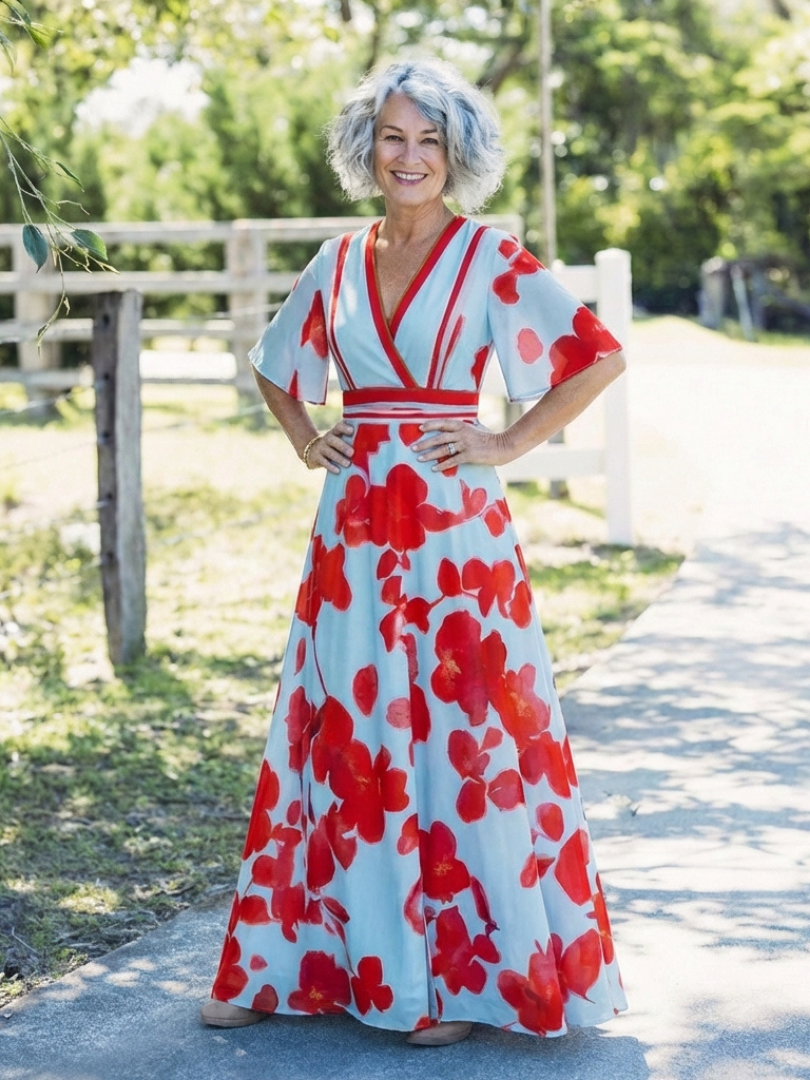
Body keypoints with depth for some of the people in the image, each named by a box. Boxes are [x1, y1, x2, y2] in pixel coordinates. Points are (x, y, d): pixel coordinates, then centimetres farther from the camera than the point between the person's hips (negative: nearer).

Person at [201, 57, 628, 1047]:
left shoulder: (490, 258, -3)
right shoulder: (337, 261, 10)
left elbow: (599, 354, -8)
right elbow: (277, 364, 26)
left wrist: (510, 445, -9)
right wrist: (304, 438, 10)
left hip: (454, 528, -4)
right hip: (356, 526, 5)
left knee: (459, 739, 0)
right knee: (343, 737, 9)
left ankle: (463, 975, 10)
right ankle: (296, 962, 19)